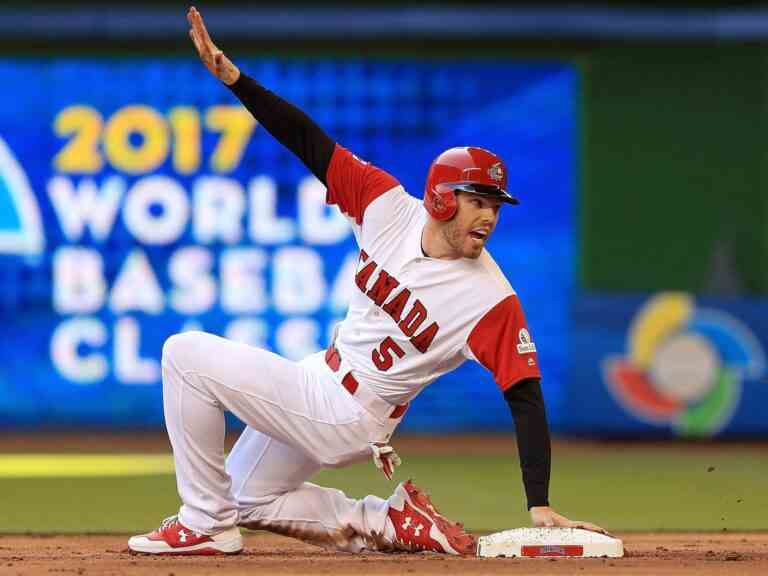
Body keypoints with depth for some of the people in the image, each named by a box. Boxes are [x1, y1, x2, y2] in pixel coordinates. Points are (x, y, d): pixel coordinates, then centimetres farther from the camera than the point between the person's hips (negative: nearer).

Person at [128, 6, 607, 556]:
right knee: (245, 496, 23)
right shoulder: (390, 207, -9)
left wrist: (540, 506, -29)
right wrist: (231, 75, -18)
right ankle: (389, 524, 17)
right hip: (320, 379, 7)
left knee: (187, 354, -14)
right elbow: (309, 141, -7)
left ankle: (206, 524, -8)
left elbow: (526, 399, -23)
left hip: (344, 416, -7)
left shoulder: (492, 301, -23)